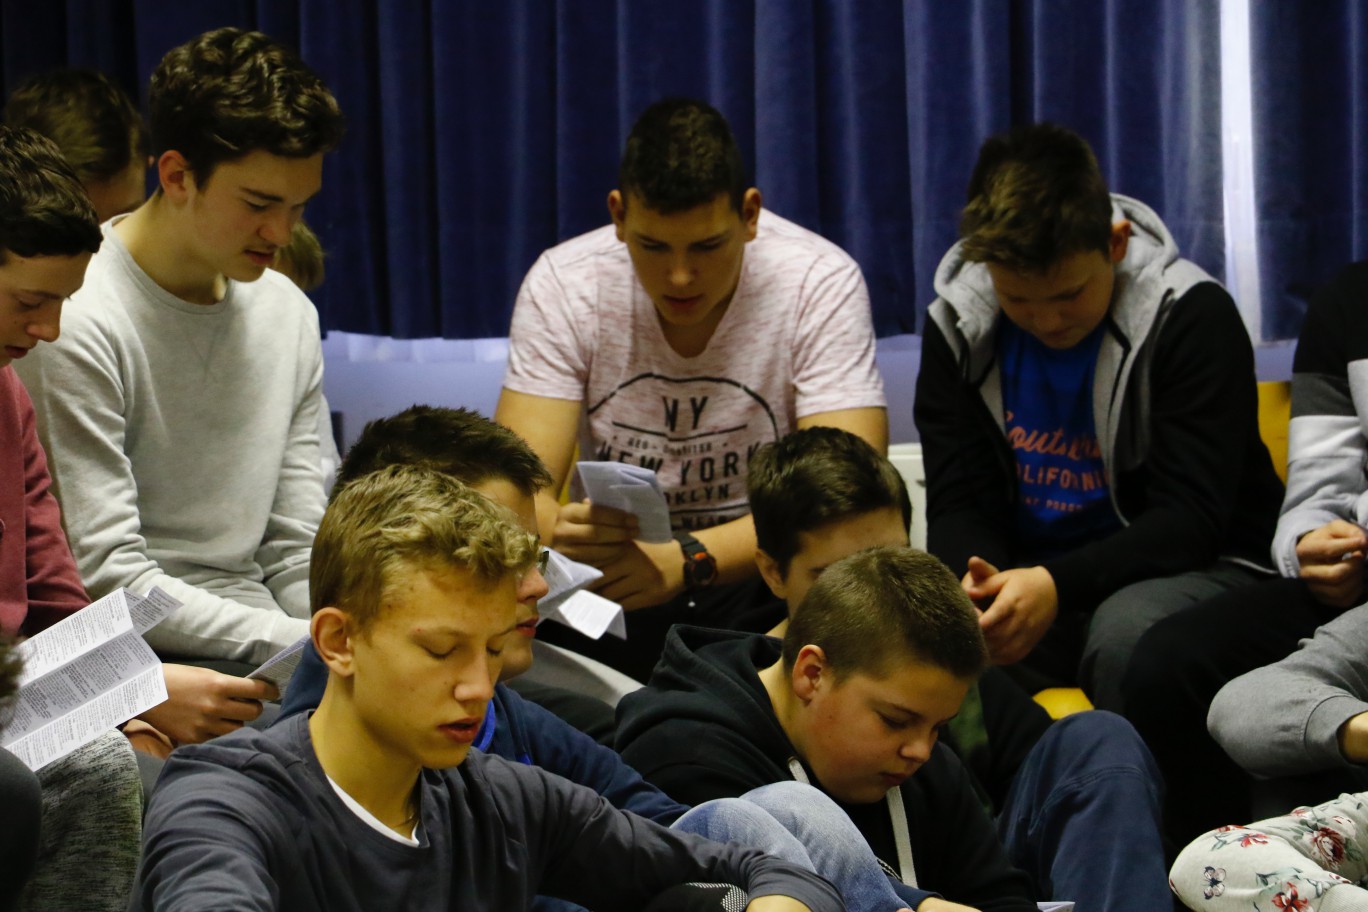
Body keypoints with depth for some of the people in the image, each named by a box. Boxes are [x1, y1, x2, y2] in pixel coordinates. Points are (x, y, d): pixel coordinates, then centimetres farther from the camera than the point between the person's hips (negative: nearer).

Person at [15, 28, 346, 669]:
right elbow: (106, 577, -17)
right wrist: (303, 641, -22)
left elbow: (296, 551, 14)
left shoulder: (290, 314, 12)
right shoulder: (75, 325, -13)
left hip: (261, 632, 7)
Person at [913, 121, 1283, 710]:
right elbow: (957, 505, 1)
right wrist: (977, 582, -24)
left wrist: (1059, 586, -31)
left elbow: (1190, 521, -16)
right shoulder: (958, 325, 1)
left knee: (1127, 630, -38)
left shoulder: (1192, 315, -12)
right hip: (1026, 577, 3)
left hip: (1195, 568, -3)